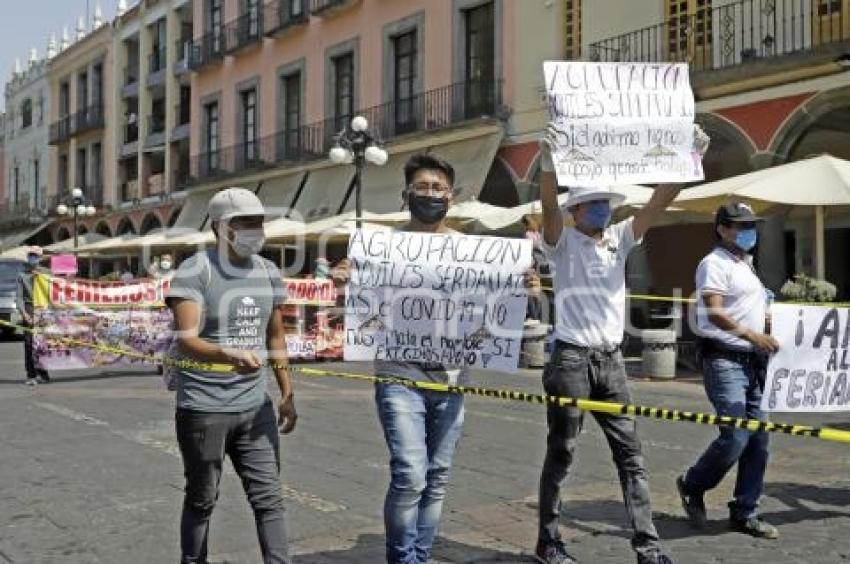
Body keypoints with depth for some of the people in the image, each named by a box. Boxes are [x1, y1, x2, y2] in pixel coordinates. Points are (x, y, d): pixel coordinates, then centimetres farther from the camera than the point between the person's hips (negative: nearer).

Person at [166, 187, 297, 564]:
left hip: (256, 407, 5)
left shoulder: (269, 273, 8)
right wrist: (230, 355, -41)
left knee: (269, 498, 4)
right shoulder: (195, 272, -12)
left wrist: (287, 394, 12)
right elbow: (186, 341, -23)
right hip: (203, 408, -5)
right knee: (202, 500, 10)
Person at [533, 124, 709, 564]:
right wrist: (548, 161, -39)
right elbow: (548, 207, -24)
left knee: (630, 453, 4)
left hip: (611, 360, 6)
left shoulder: (619, 239, 10)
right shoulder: (562, 243, -4)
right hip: (570, 359, -5)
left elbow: (658, 203, 1)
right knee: (561, 454, 4)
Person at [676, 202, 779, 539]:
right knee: (735, 437, -13)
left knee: (758, 438, 7)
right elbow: (715, 313, -20)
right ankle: (693, 486, 12)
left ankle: (745, 513, 17)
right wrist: (750, 334, -31)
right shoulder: (715, 263, -8)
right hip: (724, 360, -9)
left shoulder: (746, 264, 22)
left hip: (752, 360, 9)